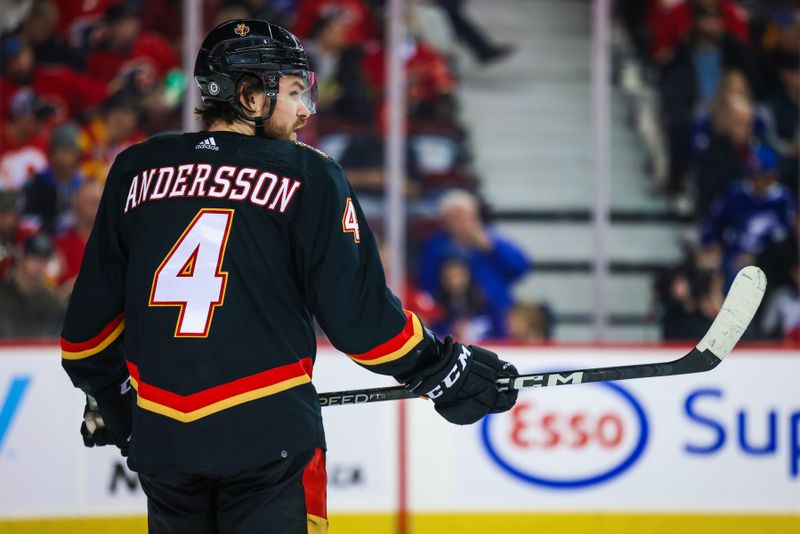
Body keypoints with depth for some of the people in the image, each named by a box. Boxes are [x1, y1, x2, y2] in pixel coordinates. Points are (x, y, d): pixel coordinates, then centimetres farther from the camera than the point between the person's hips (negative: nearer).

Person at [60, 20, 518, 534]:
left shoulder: (136, 170, 6)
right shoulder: (306, 176, -4)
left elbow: (92, 308, 11)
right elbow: (359, 310, -6)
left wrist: (107, 394, 27)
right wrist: (444, 369, 6)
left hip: (160, 436, 4)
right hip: (268, 435, -4)